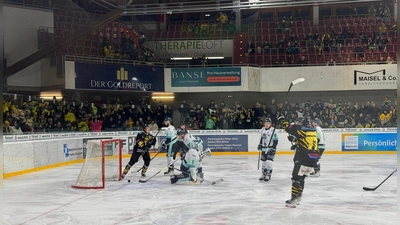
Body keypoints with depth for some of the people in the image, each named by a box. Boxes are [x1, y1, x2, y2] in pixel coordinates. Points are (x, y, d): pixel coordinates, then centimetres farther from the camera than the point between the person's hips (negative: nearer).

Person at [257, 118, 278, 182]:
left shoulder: (273, 131, -12)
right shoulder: (263, 130, 7)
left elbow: (275, 141, -13)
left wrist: (273, 148, -18)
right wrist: (260, 145, 14)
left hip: (270, 149, -6)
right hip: (264, 149, 6)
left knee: (269, 161, -12)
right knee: (263, 161, 10)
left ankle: (268, 175, -4)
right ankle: (263, 174, 23)